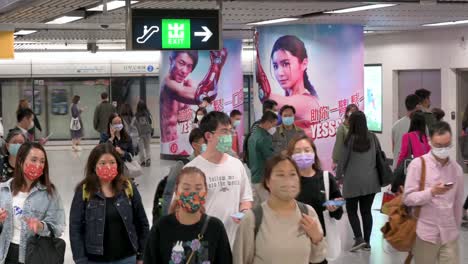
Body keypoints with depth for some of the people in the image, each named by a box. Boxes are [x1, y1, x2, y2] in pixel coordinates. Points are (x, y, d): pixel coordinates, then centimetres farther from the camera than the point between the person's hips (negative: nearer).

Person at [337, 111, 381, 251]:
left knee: (352, 210, 10)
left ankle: (359, 238, -5)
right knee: (366, 210, 11)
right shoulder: (372, 137, 1)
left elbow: (343, 160, -4)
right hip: (370, 181, 4)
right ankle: (367, 242, 11)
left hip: (353, 181, -4)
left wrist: (338, 176, 9)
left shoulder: (350, 139, -9)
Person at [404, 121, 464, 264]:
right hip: (425, 234, -3)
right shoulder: (418, 164, -6)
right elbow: (408, 198, -9)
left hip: (450, 235, 3)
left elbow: (458, 202, 14)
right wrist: (432, 192, -21)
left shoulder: (457, 169, 7)